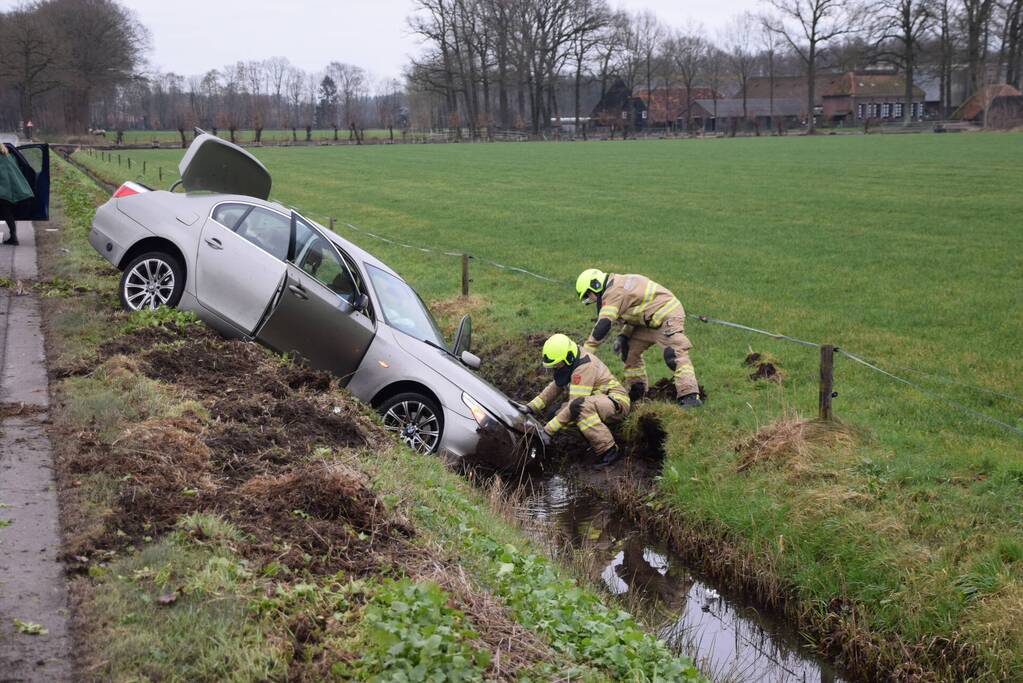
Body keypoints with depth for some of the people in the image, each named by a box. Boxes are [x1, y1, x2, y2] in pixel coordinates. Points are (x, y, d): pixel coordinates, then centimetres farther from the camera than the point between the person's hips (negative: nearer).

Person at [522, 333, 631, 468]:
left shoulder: (584, 368, -26)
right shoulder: (570, 364, 3)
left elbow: (576, 405, -28)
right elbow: (554, 389, 11)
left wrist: (548, 429, -26)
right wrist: (531, 407, 0)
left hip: (616, 402, -10)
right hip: (599, 403, 10)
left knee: (582, 406, -37)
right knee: (561, 413, -3)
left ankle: (609, 450, -31)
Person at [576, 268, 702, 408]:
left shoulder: (614, 292, -18)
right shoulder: (619, 286, 15)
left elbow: (603, 325, -23)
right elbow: (633, 314, 22)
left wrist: (586, 350, -18)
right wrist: (623, 336, 7)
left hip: (667, 317, -11)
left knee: (675, 355, -21)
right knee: (629, 349, 14)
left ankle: (690, 397, -30)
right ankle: (637, 391, 23)